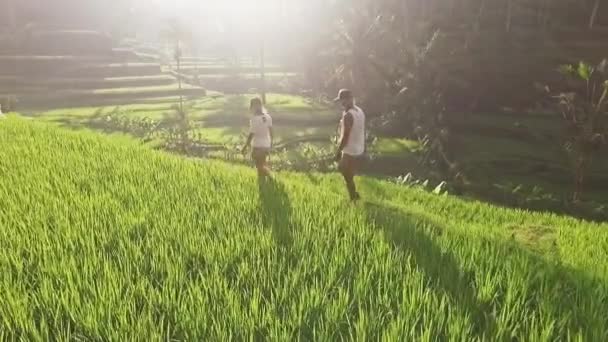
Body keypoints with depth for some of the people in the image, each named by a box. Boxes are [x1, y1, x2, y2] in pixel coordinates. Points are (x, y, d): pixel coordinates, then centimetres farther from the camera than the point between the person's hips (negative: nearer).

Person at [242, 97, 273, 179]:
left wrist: (246, 146, -5)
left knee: (260, 167, 7)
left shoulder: (254, 119, -20)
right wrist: (271, 142, 21)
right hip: (267, 145, 6)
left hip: (258, 147, -6)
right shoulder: (268, 117, -3)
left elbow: (251, 135, -16)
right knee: (264, 164, 24)